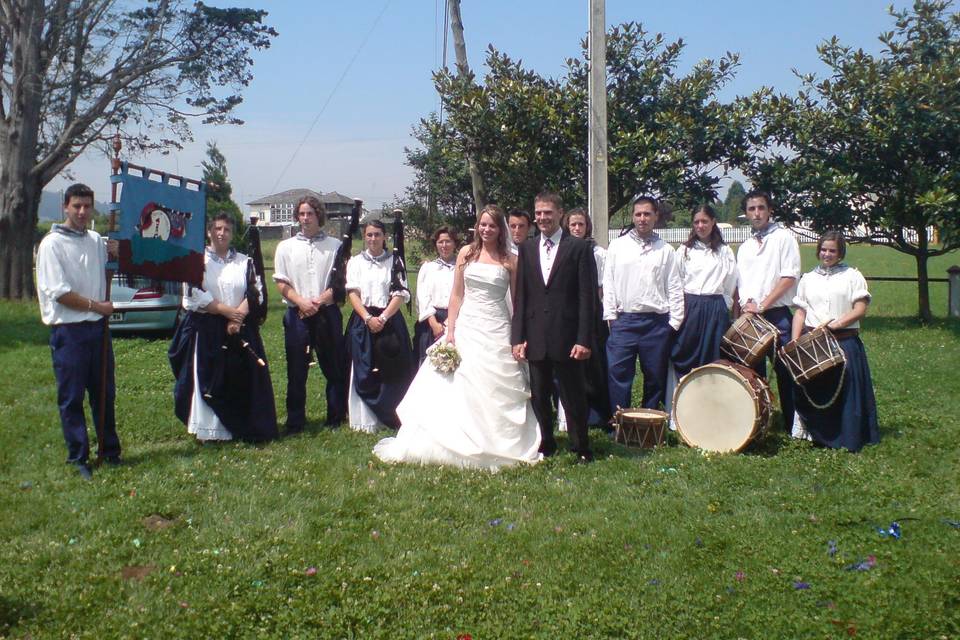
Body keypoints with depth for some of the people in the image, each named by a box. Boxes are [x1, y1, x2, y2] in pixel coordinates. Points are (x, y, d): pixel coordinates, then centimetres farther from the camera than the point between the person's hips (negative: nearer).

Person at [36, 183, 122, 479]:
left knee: (104, 393, 13)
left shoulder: (96, 240, 9)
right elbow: (58, 292, -15)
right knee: (71, 398, 1)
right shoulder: (52, 244, -8)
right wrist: (95, 305, -10)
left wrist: (114, 252, 6)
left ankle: (109, 450, 25)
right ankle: (78, 457, 11)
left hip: (98, 327, 6)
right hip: (68, 330, -6)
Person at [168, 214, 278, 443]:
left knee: (242, 379, 2)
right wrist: (226, 311, -12)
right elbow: (195, 295, -8)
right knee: (207, 380, -3)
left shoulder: (244, 261, 11)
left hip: (240, 329, 3)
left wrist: (239, 315, -12)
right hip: (205, 328, -2)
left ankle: (243, 428, 12)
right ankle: (207, 431, 4)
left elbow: (256, 293, 3)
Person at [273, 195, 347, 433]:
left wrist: (319, 301, -12)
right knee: (296, 371, 4)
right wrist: (301, 302, -12)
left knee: (335, 369, 4)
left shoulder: (335, 245, 6)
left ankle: (336, 419, 16)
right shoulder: (286, 247, 10)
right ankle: (295, 423, 13)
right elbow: (281, 283, 4)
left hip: (327, 313, -1)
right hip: (296, 315, 1)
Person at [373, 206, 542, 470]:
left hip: (496, 330, -2)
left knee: (495, 390, 1)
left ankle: (494, 446, 14)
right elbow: (457, 295, 6)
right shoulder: (466, 253, 6)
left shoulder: (510, 260, 2)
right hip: (466, 326, 2)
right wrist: (450, 330, -2)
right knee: (459, 386, 4)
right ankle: (459, 443, 15)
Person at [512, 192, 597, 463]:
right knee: (539, 396, 11)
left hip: (567, 337, -3)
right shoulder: (526, 249, 10)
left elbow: (587, 297, -5)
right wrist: (518, 337, 1)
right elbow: (520, 296, 8)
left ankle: (581, 449, 20)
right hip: (536, 337, 4)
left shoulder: (579, 248, -2)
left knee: (573, 397, 5)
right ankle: (545, 445, 25)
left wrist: (584, 339, -11)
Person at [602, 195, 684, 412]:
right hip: (623, 321, 0)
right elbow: (608, 283, 6)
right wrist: (610, 316, 0)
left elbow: (675, 289, 5)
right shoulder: (617, 246, 7)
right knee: (618, 375, -4)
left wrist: (674, 322, 0)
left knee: (655, 378, 7)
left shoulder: (666, 250, 6)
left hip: (657, 322, 1)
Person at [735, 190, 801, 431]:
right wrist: (746, 304, -5)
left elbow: (790, 277, -9)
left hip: (777, 315, -5)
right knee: (753, 371, 9)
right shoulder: (745, 247, 17)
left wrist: (761, 305, -12)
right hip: (749, 318, 5)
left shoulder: (783, 237, 0)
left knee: (785, 372, -2)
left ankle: (792, 426, 8)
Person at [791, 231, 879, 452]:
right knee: (812, 390, 2)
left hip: (844, 341, -3)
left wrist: (836, 324, -16)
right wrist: (794, 342, 1)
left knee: (845, 390, -3)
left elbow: (860, 309, -2)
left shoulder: (852, 276, 6)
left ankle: (848, 439, 8)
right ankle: (817, 435, 14)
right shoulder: (808, 278, 15)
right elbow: (800, 312, 12)